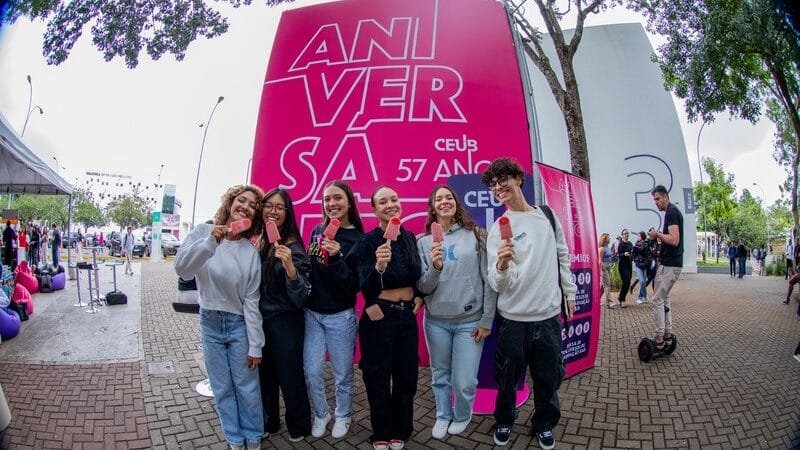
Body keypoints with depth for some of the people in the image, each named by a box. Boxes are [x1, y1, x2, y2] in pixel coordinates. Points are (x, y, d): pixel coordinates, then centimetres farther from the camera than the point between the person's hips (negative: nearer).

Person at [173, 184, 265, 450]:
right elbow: (181, 269, -19)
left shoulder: (251, 252, -9)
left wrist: (255, 345, -7)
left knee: (246, 387, 8)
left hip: (238, 324, -1)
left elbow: (251, 301, -7)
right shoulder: (203, 232, -6)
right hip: (209, 323, 1)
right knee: (222, 388, 12)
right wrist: (210, 242, -34)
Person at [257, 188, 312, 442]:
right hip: (258, 319, 5)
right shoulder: (256, 242, 0)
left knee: (289, 376, 8)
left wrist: (290, 267, -36)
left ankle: (298, 426, 32)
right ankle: (269, 422, 42)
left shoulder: (292, 248, -15)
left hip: (285, 323, -5)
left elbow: (301, 298, -23)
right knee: (264, 375, 19)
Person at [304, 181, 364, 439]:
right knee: (312, 372, 8)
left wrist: (335, 258, -28)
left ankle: (343, 416, 36)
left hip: (340, 316, -4)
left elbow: (354, 285, -15)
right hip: (311, 313, 4)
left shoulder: (358, 239, -10)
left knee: (343, 374, 11)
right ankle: (321, 414, 34)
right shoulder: (317, 231, 4)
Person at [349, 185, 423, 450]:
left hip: (407, 316, 5)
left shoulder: (410, 238, 2)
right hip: (379, 317, -4)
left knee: (407, 376, 15)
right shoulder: (368, 241, -13)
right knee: (378, 378, 9)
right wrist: (378, 266, -39)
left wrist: (420, 296, 2)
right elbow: (365, 288, -22)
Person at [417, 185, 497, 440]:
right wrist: (434, 267, -21)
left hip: (470, 321, -1)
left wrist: (487, 320, -3)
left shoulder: (476, 235, -4)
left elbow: (488, 280, -2)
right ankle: (443, 416, 41)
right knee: (440, 376, 15)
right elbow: (422, 287, -2)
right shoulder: (423, 242, 0)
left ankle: (462, 416, 33)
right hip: (436, 321, 2)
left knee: (464, 381, 2)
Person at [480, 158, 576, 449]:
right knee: (508, 379, 12)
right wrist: (501, 265, -35)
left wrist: (569, 293, 16)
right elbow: (498, 285, -15)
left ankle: (543, 425, 38)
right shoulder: (498, 229, -8)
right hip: (513, 318, -2)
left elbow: (563, 257, 15)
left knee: (548, 378, 14)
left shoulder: (547, 215, 3)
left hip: (549, 315, 3)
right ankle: (504, 422, 37)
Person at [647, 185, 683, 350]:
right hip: (673, 263, 10)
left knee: (658, 300, -6)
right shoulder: (673, 211, 16)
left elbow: (674, 240, -25)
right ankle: (667, 335, 20)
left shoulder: (671, 212, -15)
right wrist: (658, 236, 11)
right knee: (664, 299, 16)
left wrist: (657, 234, -13)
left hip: (669, 264, -10)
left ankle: (659, 338, -1)